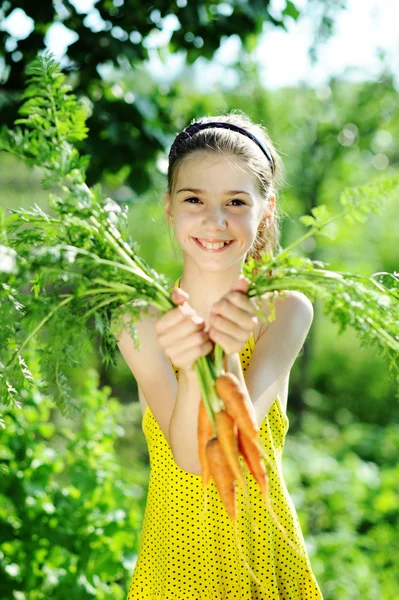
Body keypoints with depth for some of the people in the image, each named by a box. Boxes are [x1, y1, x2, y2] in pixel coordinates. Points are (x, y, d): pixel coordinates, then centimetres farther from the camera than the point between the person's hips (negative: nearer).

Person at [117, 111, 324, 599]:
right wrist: (190, 367, -42)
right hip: (174, 558, 0)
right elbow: (190, 458, -24)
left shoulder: (286, 311, -13)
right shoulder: (141, 319, -15)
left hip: (267, 558, 1)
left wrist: (229, 354, -42)